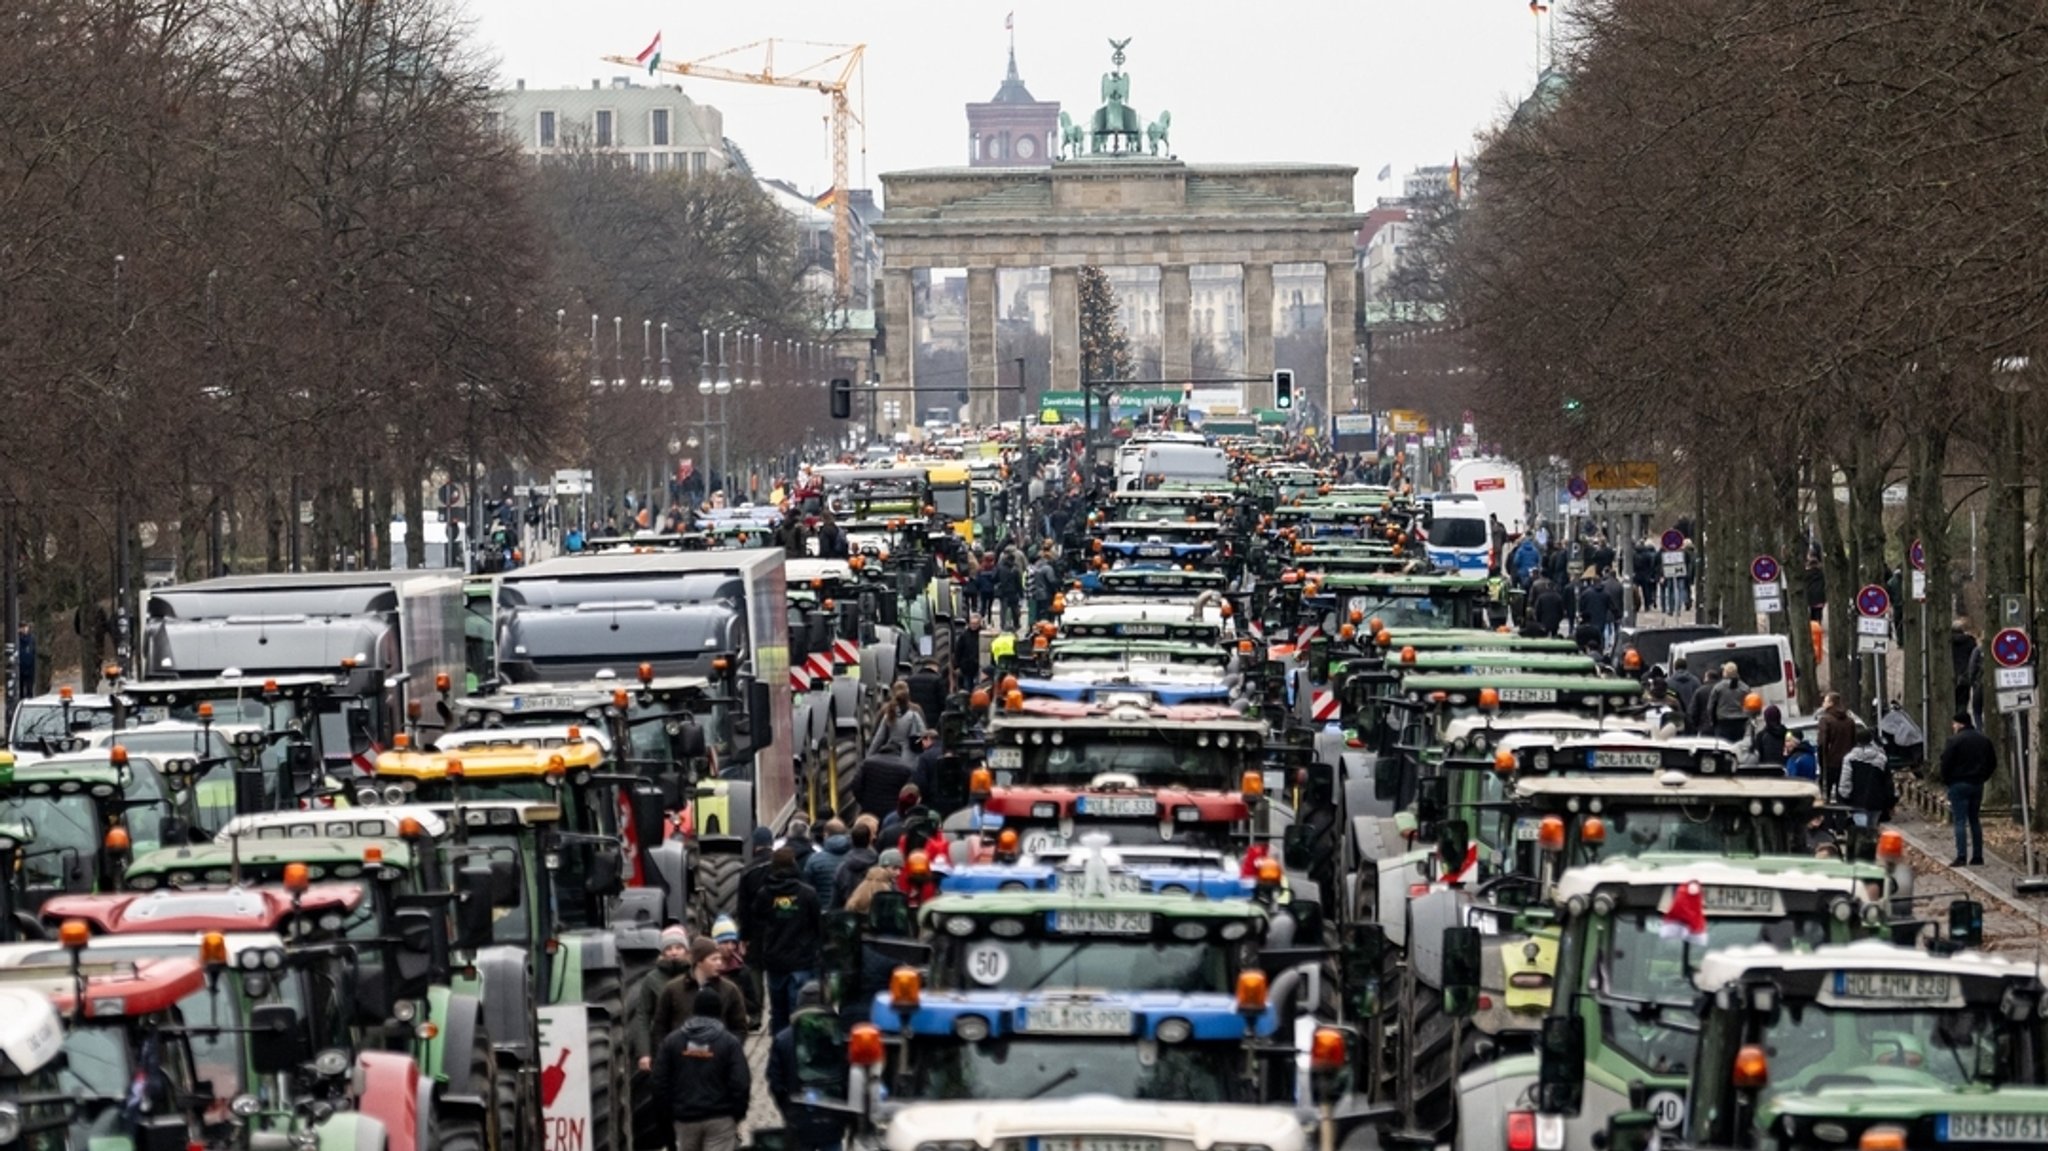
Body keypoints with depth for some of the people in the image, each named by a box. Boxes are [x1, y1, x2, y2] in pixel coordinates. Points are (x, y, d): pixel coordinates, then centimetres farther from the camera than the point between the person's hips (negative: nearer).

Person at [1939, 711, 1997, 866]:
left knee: (1960, 821, -5)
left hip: (1959, 784, -6)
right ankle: (1977, 856, 11)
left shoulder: (1954, 741, -13)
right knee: (1975, 821, 12)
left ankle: (1961, 856, -12)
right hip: (1977, 785, 6)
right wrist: (1982, 778, 16)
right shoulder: (1984, 740, 7)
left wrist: (1946, 781, 1)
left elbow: (1945, 764, -13)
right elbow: (1993, 764, 13)